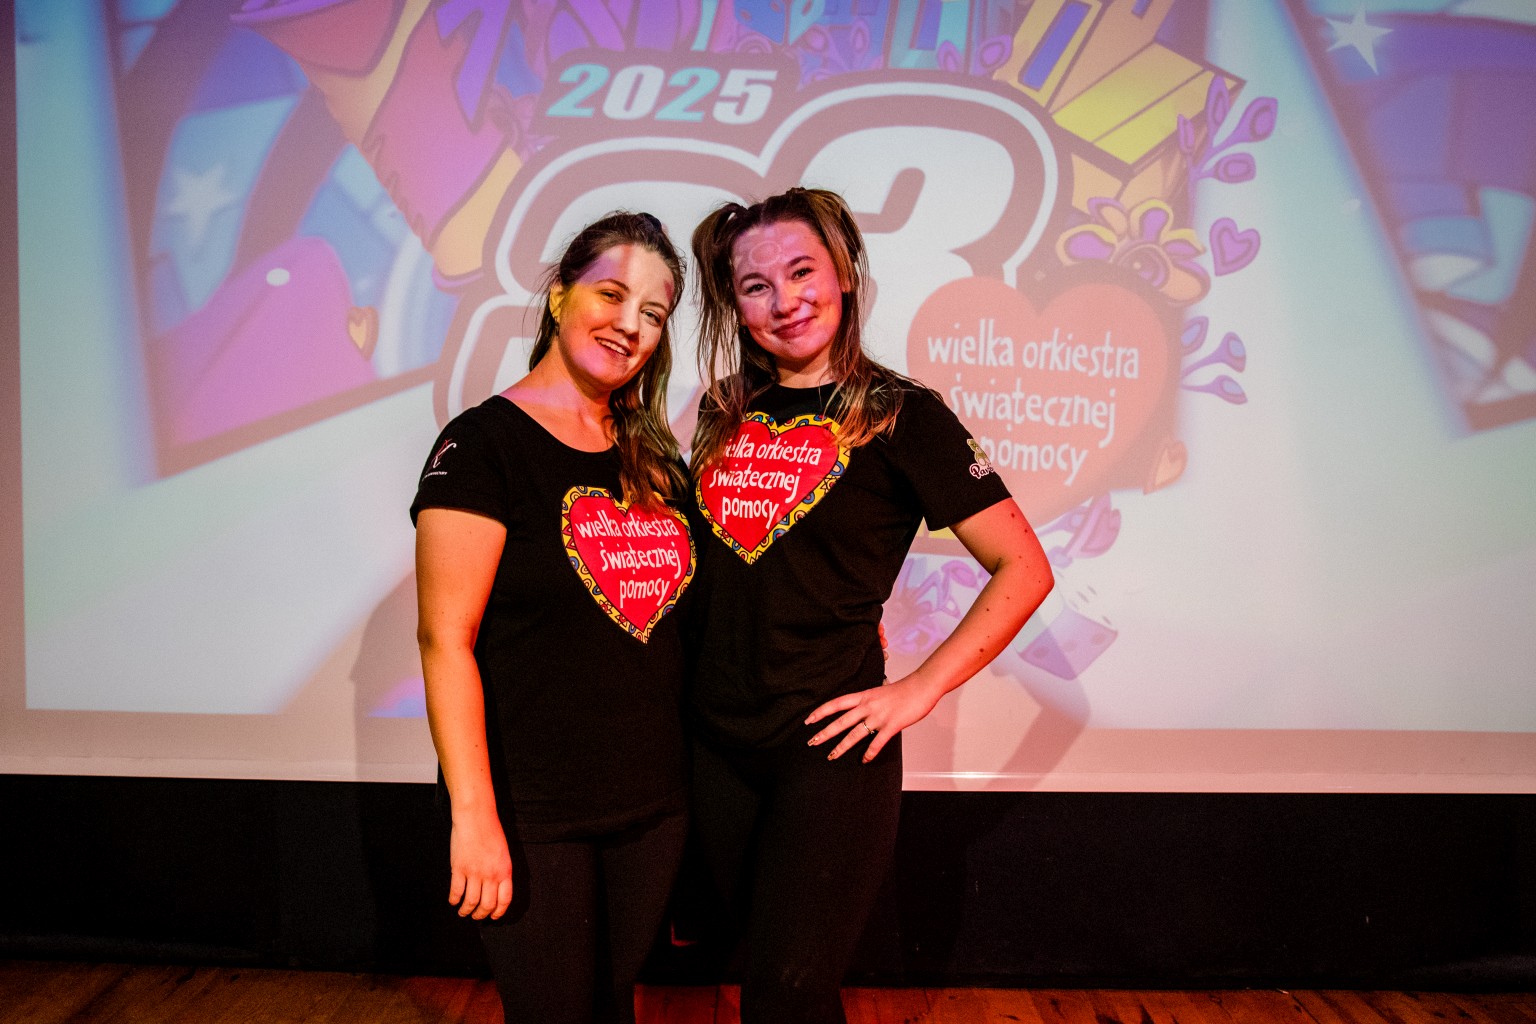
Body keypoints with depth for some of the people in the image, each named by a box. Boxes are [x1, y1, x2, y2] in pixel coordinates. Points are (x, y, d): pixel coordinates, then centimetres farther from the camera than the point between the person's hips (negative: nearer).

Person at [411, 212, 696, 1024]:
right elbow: (445, 641, -16)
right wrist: (474, 817, -18)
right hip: (532, 816, -6)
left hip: (654, 803, 6)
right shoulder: (483, 444, -12)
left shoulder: (653, 461, 7)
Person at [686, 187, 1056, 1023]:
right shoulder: (725, 412, 7)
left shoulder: (898, 415, -8)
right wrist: (679, 684, 9)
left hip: (828, 751, -5)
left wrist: (918, 691, -12)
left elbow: (1024, 570, -8)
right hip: (715, 744, 5)